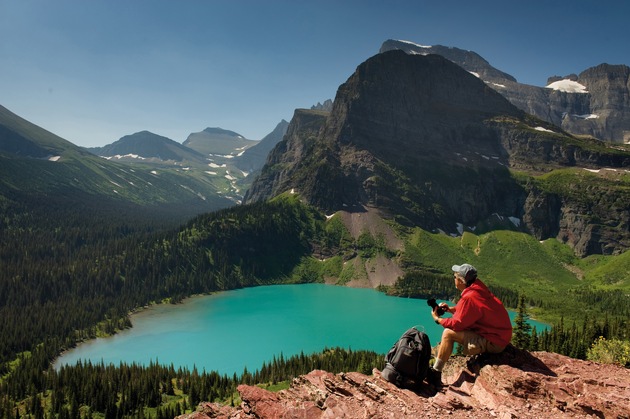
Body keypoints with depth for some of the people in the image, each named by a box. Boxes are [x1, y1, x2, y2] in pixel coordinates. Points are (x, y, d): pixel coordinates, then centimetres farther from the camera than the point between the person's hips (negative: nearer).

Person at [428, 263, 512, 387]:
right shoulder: (479, 288, 4)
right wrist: (450, 309, 7)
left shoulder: (469, 297, -24)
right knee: (453, 330, 17)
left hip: (493, 342, -10)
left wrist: (438, 319, -2)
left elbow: (457, 324, -17)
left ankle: (435, 373, -5)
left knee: (448, 333, -14)